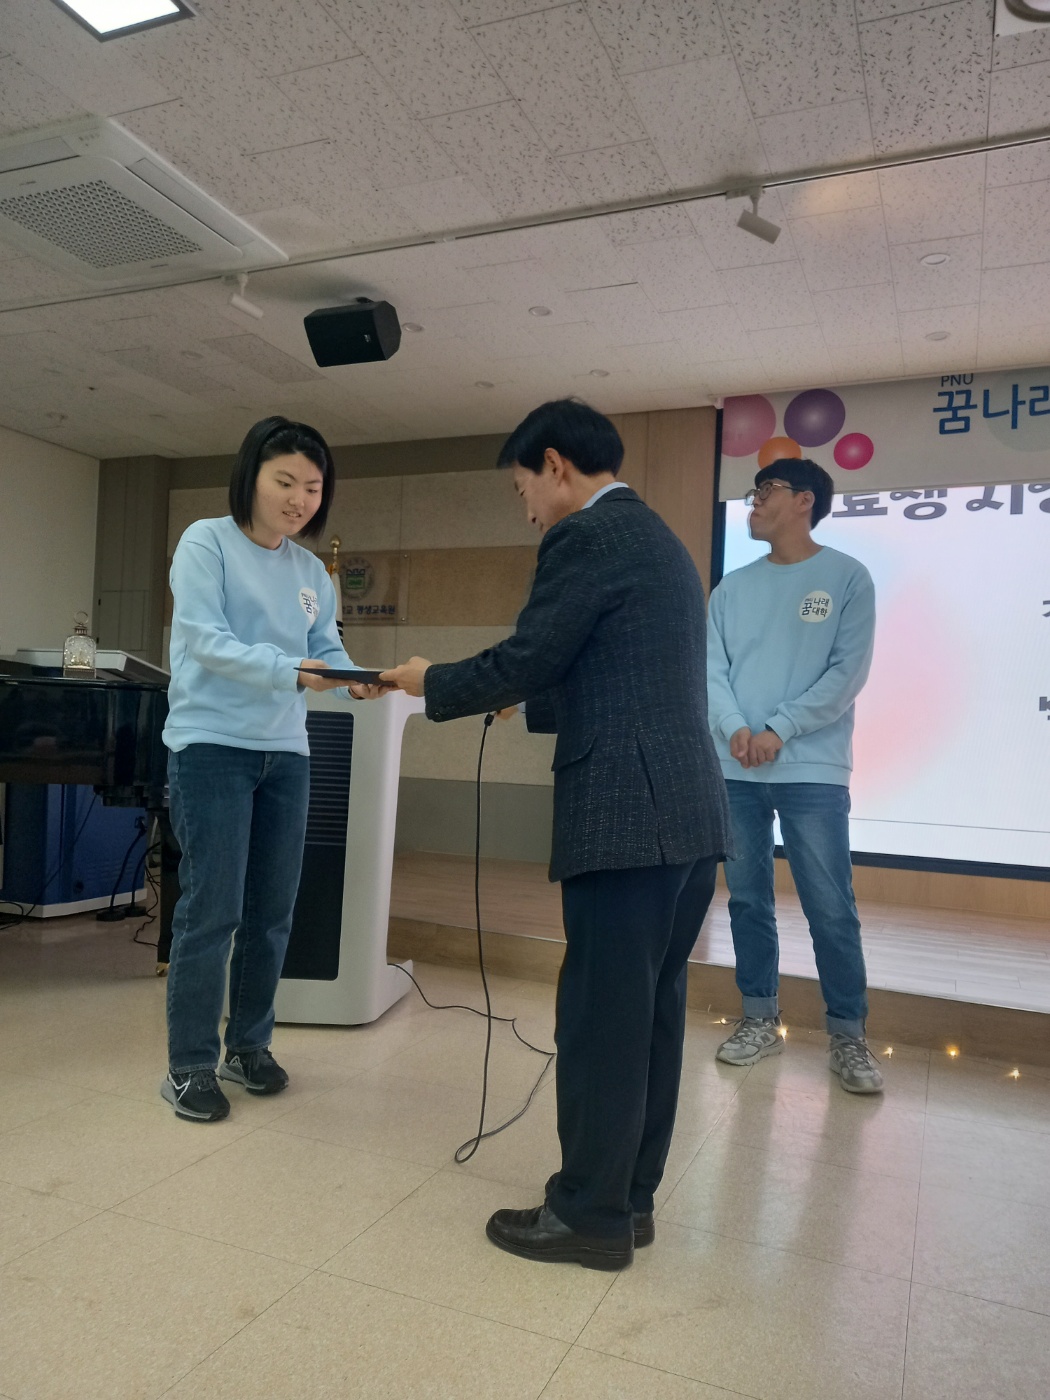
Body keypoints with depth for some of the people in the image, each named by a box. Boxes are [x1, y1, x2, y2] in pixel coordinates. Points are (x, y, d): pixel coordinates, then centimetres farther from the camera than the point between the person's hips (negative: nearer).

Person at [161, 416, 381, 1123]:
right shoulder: (207, 542, -5)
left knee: (274, 912, 10)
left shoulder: (313, 571, 12)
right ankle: (189, 1065, 11)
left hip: (287, 753, 6)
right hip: (213, 744, -6)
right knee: (213, 911, -5)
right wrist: (288, 671, -29)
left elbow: (328, 648, 7)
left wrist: (358, 680, -16)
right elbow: (206, 640, -16)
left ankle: (248, 1046, 27)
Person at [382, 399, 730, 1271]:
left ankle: (592, 1215, 16)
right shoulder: (659, 540, 21)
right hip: (690, 812, 10)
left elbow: (524, 660, -10)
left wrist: (433, 684, 7)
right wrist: (525, 705, 28)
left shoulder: (587, 536, -8)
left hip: (628, 815, -10)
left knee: (601, 1018, 2)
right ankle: (629, 1197, 28)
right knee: (651, 1014, 15)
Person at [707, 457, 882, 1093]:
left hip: (814, 771, -4)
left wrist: (779, 730, -14)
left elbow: (849, 672, -7)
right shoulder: (733, 587, 11)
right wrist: (735, 728, -13)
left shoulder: (847, 577, 1)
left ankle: (849, 1036, 14)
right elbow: (712, 669, 5)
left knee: (832, 910, -1)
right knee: (748, 901, 10)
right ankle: (761, 1020, 24)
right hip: (736, 772, 4)